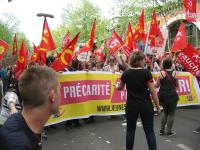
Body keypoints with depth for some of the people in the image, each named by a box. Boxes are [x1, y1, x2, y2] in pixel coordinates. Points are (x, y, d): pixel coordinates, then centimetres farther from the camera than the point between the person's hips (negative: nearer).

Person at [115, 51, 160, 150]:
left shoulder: (126, 73, -1)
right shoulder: (146, 73, -9)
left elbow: (120, 88, 15)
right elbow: (153, 91, -8)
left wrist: (116, 86, 38)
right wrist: (158, 106, 0)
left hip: (131, 105, 2)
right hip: (146, 105, -2)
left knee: (130, 130, 14)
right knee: (149, 131, 6)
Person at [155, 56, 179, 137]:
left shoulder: (161, 73, -7)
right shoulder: (175, 73, -5)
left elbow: (157, 85, -2)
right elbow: (177, 85, 4)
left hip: (163, 95, 2)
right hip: (172, 95, -2)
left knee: (165, 112, 20)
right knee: (171, 113, 11)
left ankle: (162, 130, 21)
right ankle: (169, 131, 13)